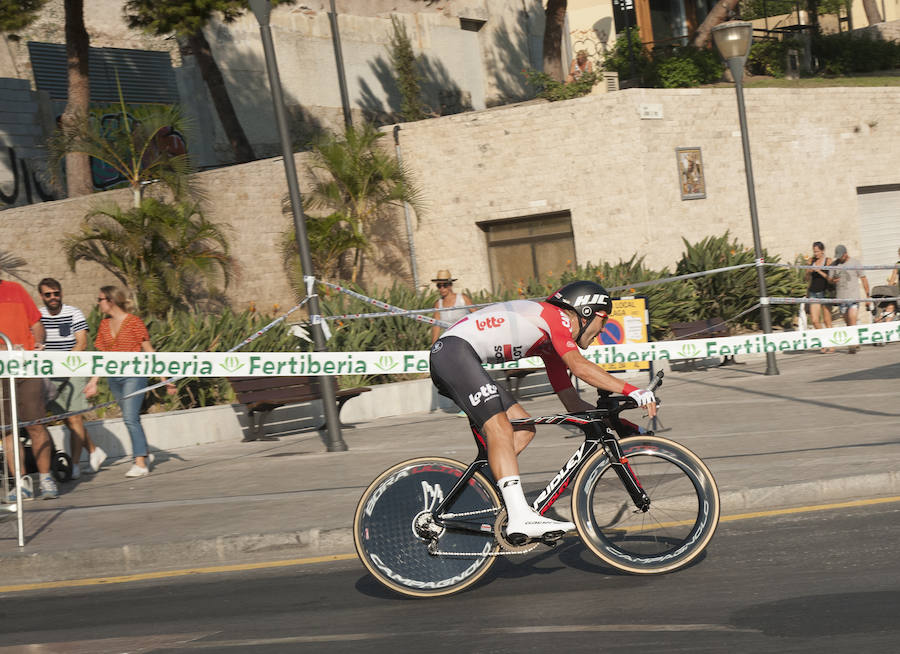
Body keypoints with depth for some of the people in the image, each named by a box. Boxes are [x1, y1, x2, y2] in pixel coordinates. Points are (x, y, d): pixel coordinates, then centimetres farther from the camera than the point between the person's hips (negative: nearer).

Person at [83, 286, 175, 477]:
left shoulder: (134, 322, -7)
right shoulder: (104, 325, 11)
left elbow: (149, 352, -4)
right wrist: (94, 381, 10)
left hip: (134, 375, -6)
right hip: (114, 378, 6)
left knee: (130, 418, -15)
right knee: (131, 419, 12)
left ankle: (140, 463, -15)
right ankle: (145, 454, 28)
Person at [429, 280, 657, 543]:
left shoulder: (552, 344, 22)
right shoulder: (556, 317, -6)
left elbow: (572, 402, 21)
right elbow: (580, 367, -21)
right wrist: (631, 391, -22)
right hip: (453, 350, -11)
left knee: (523, 427, 7)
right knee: (500, 429, -21)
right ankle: (521, 518, -29)